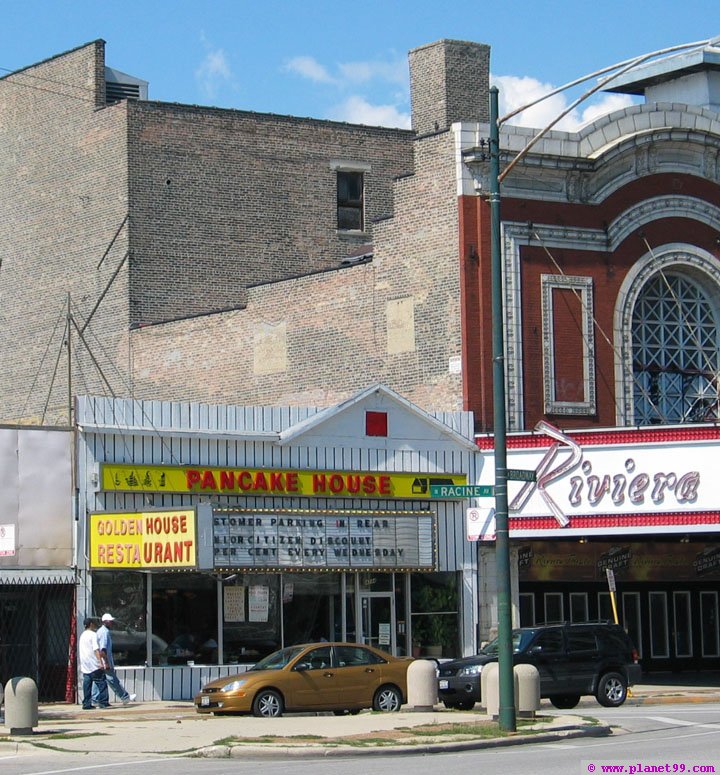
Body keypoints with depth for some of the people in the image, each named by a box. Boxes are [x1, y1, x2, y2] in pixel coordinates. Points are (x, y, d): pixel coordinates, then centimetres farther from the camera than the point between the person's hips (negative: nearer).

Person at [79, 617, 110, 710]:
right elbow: (96, 649, -17)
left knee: (87, 685, 6)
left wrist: (81, 665, 26)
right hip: (94, 664, -8)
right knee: (101, 683, -3)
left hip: (85, 666, 8)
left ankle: (86, 704, 3)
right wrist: (101, 662, -22)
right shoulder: (93, 634, -7)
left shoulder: (82, 635, 17)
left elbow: (79, 652, 20)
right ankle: (103, 702, -7)